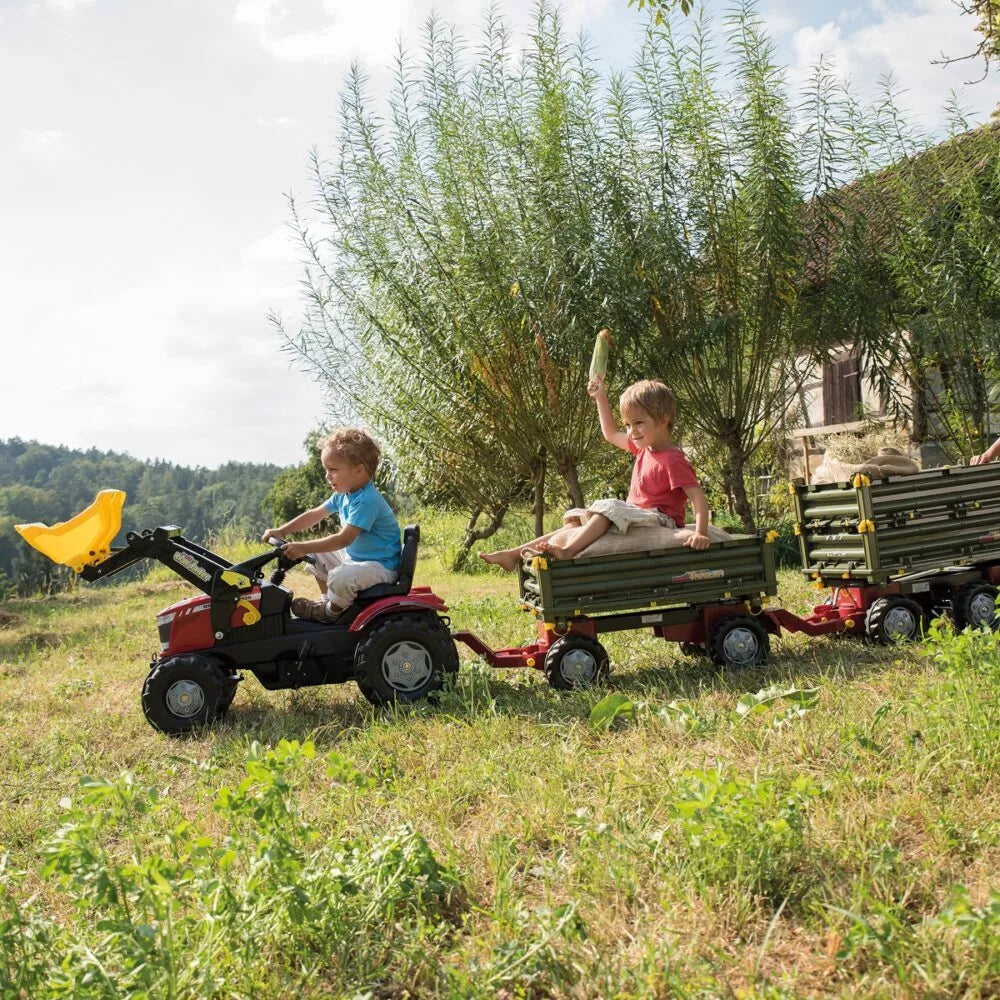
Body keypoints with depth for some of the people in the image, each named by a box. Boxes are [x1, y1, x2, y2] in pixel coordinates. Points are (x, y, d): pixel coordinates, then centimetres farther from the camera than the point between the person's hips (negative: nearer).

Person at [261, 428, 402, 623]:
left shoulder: (367, 501, -28)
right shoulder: (344, 494, 4)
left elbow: (344, 539, -33)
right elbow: (315, 514, 11)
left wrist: (304, 547, -34)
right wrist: (281, 531, 2)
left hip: (381, 565, -10)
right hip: (354, 556, 10)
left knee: (339, 577, -34)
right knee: (317, 555, 13)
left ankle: (332, 611, -3)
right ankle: (329, 600, 21)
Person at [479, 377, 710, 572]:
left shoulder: (673, 461, -15)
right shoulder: (644, 447, 12)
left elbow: (698, 496, -22)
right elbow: (611, 434, 27)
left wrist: (700, 533, -35)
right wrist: (601, 398, 24)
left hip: (658, 519, -9)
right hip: (638, 516, 9)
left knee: (607, 509, -32)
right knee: (576, 522, -1)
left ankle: (568, 550, -45)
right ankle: (515, 554, -9)